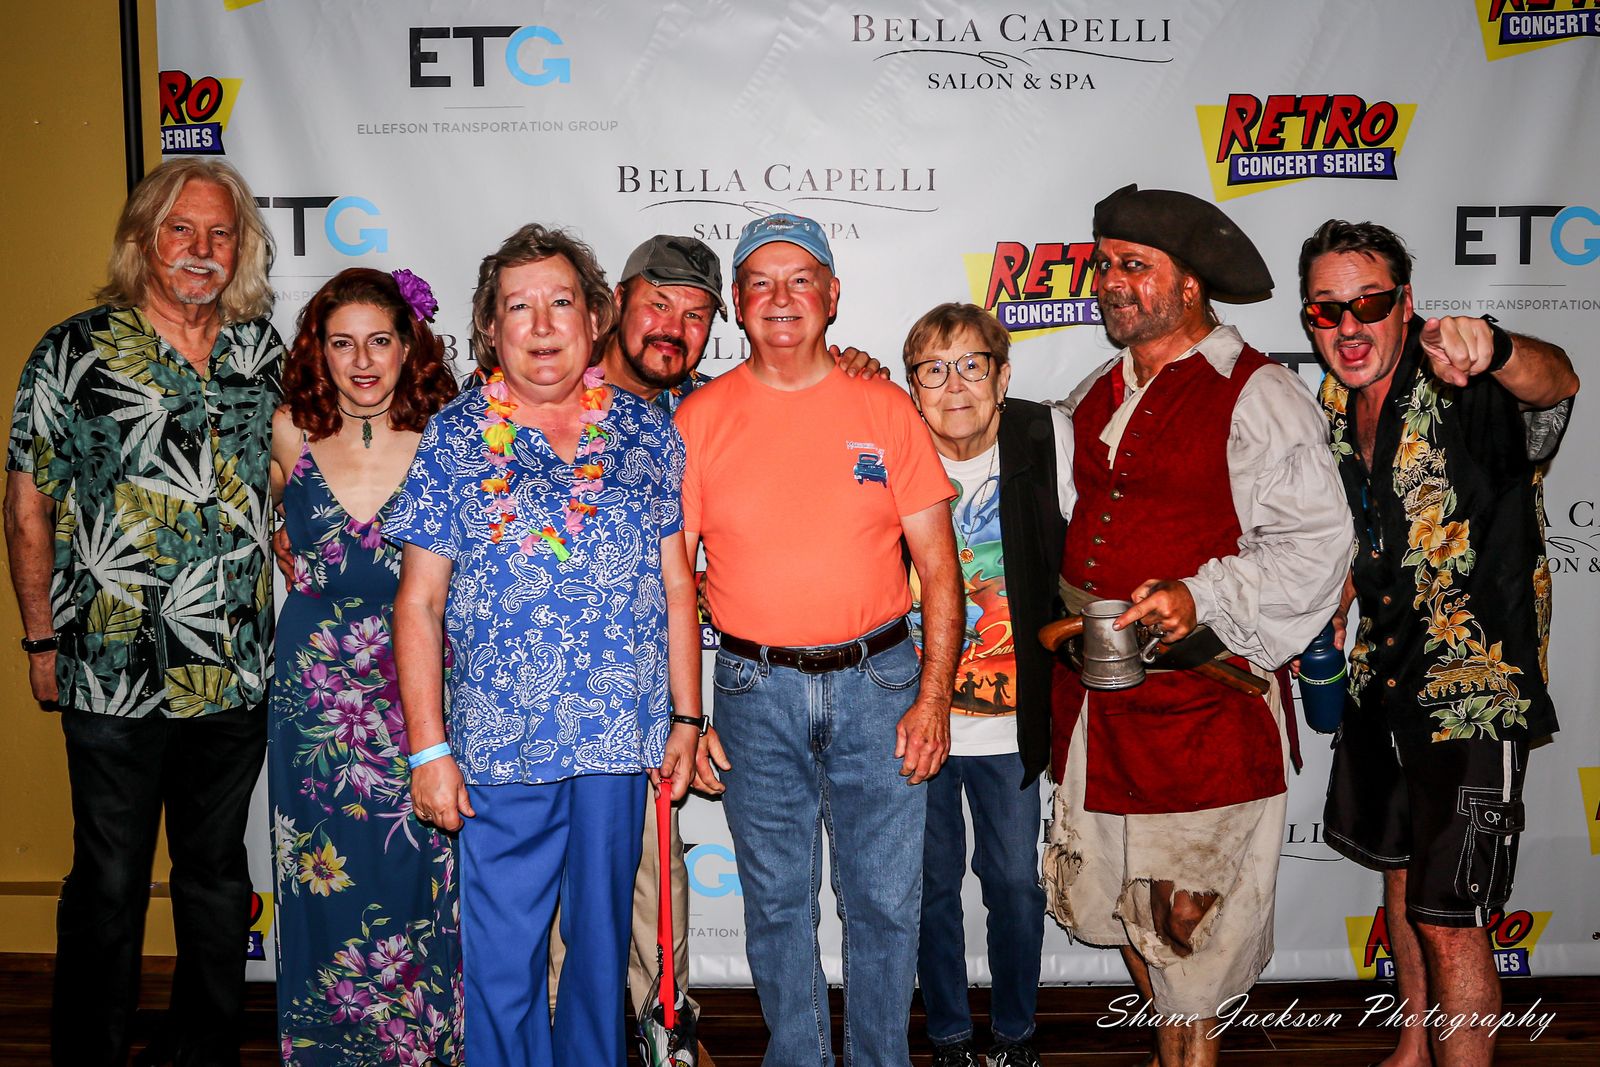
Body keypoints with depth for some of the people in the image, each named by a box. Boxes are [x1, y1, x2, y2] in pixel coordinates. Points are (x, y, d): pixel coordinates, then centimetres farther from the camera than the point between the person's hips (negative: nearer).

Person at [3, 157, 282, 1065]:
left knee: (218, 870, 16)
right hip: (113, 675, -3)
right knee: (110, 882, 8)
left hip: (236, 674, 4)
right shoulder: (76, 353, -5)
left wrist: (287, 613, 8)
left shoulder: (263, 349, 5)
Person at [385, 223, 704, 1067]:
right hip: (499, 748, -1)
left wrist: (686, 717, 5)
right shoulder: (455, 437, 0)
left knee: (602, 942, 15)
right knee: (501, 958, 8)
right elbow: (419, 603, -2)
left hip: (622, 743, 2)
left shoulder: (646, 433, 5)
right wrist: (427, 749, -6)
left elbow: (676, 583, 8)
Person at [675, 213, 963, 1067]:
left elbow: (938, 567, 2)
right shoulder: (698, 418, 1)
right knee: (777, 903, 12)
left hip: (878, 683, 0)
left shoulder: (885, 408, 1)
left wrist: (933, 698, -6)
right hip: (755, 691, 0)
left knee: (885, 901, 8)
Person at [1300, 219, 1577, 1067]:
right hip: (1378, 678, 8)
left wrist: (1495, 351, -63)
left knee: (1449, 924, -5)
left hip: (1474, 687, -8)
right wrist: (1329, 612, 7)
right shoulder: (1333, 409, 2)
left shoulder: (1466, 393, -19)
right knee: (1397, 870, 23)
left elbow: (1555, 384, -43)